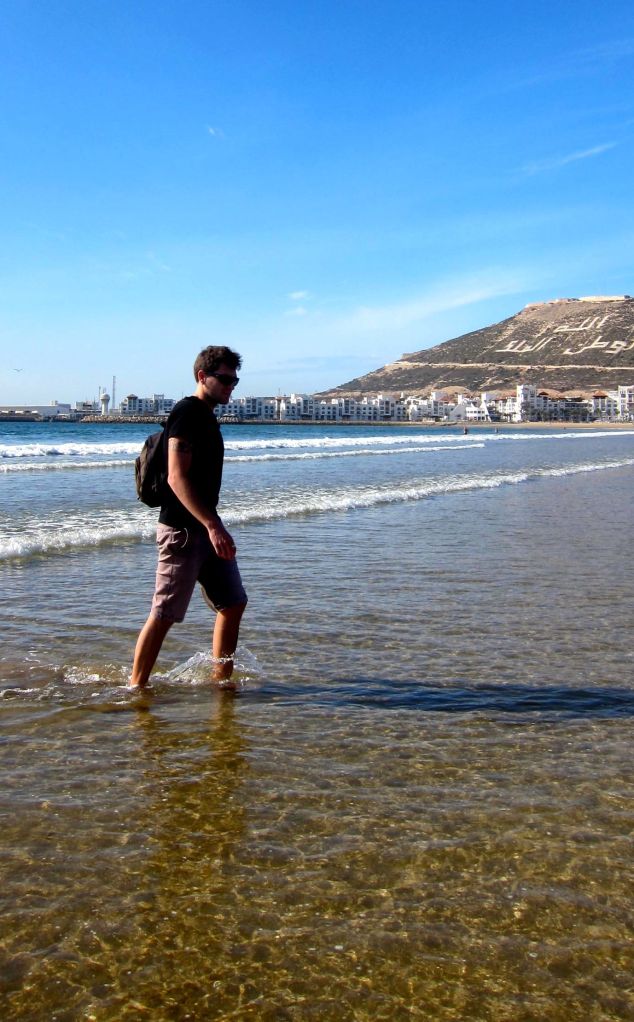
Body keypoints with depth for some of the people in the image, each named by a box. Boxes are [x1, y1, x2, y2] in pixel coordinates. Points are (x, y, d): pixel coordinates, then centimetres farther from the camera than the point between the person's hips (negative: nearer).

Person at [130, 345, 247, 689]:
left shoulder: (206, 416, 16)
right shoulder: (186, 412, -13)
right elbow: (177, 478, -22)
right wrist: (212, 526, -28)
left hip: (205, 528, 10)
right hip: (182, 530, -10)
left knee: (233, 603, 11)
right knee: (163, 615, -3)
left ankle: (222, 680, 21)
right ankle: (136, 687, 9)